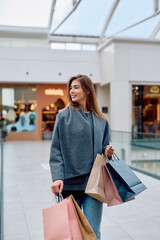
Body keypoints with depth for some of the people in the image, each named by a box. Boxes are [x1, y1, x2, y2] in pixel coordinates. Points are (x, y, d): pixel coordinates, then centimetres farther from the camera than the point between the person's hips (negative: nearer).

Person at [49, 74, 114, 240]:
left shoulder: (101, 121, 9)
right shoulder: (63, 116, 1)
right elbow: (56, 150, -3)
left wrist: (107, 152, -4)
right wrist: (57, 177, -13)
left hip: (93, 183, 2)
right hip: (69, 183, -2)